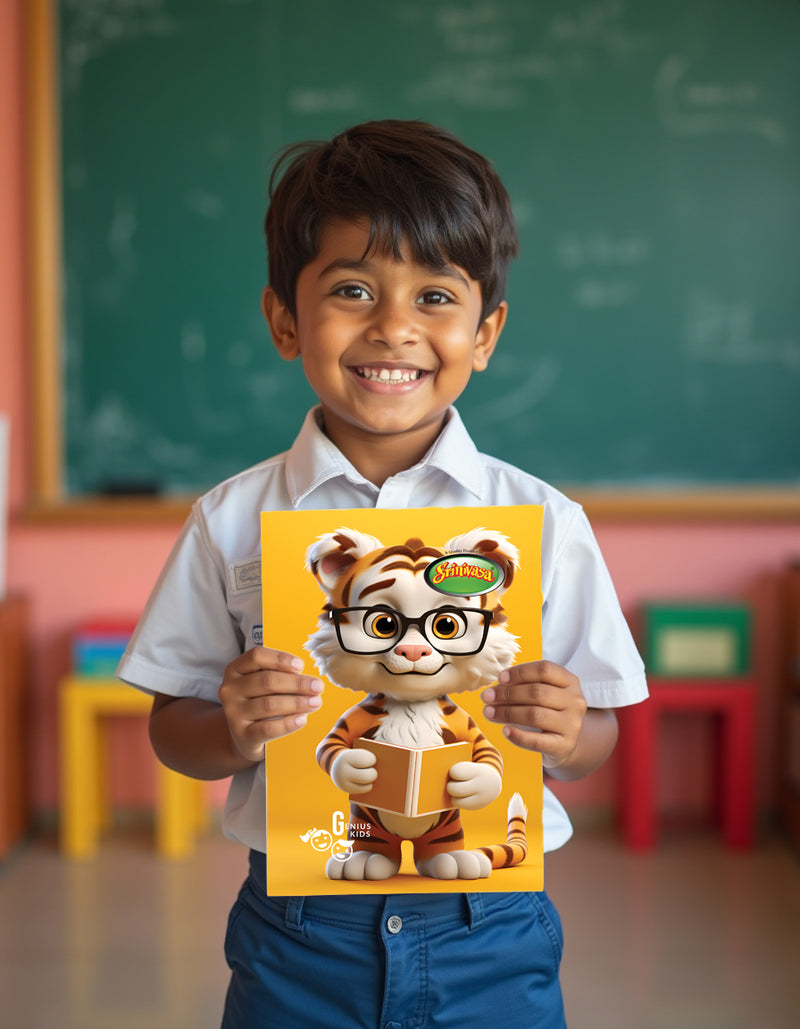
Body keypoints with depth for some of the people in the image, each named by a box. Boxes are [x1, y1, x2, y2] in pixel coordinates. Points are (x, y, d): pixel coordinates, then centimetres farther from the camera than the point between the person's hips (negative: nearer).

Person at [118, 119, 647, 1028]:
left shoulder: (544, 524, -3)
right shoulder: (233, 523, -3)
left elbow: (594, 738, 3)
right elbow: (174, 729, 2)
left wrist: (566, 736, -18)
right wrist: (234, 733, -18)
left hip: (488, 937, 0)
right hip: (296, 942, 0)